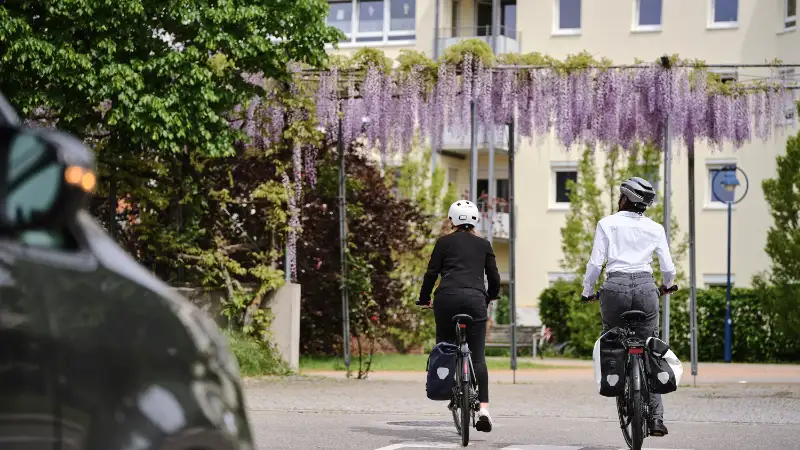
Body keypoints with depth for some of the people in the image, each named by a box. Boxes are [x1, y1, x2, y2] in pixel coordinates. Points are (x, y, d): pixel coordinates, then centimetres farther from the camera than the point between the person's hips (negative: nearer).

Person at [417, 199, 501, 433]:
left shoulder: (444, 242, 13)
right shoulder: (484, 245, 18)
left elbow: (432, 272, 7)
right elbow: (494, 278, 16)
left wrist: (424, 299, 19)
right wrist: (489, 299, 33)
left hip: (447, 298, -1)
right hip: (475, 299, 1)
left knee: (444, 345, 17)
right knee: (477, 356, -1)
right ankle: (483, 407, -11)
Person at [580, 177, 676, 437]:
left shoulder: (607, 224, 4)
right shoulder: (655, 229, 10)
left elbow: (595, 263, -1)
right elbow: (668, 268, 10)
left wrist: (587, 291, 13)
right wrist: (665, 286, 31)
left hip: (615, 287, -2)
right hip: (645, 287, 2)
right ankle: (656, 417, -3)